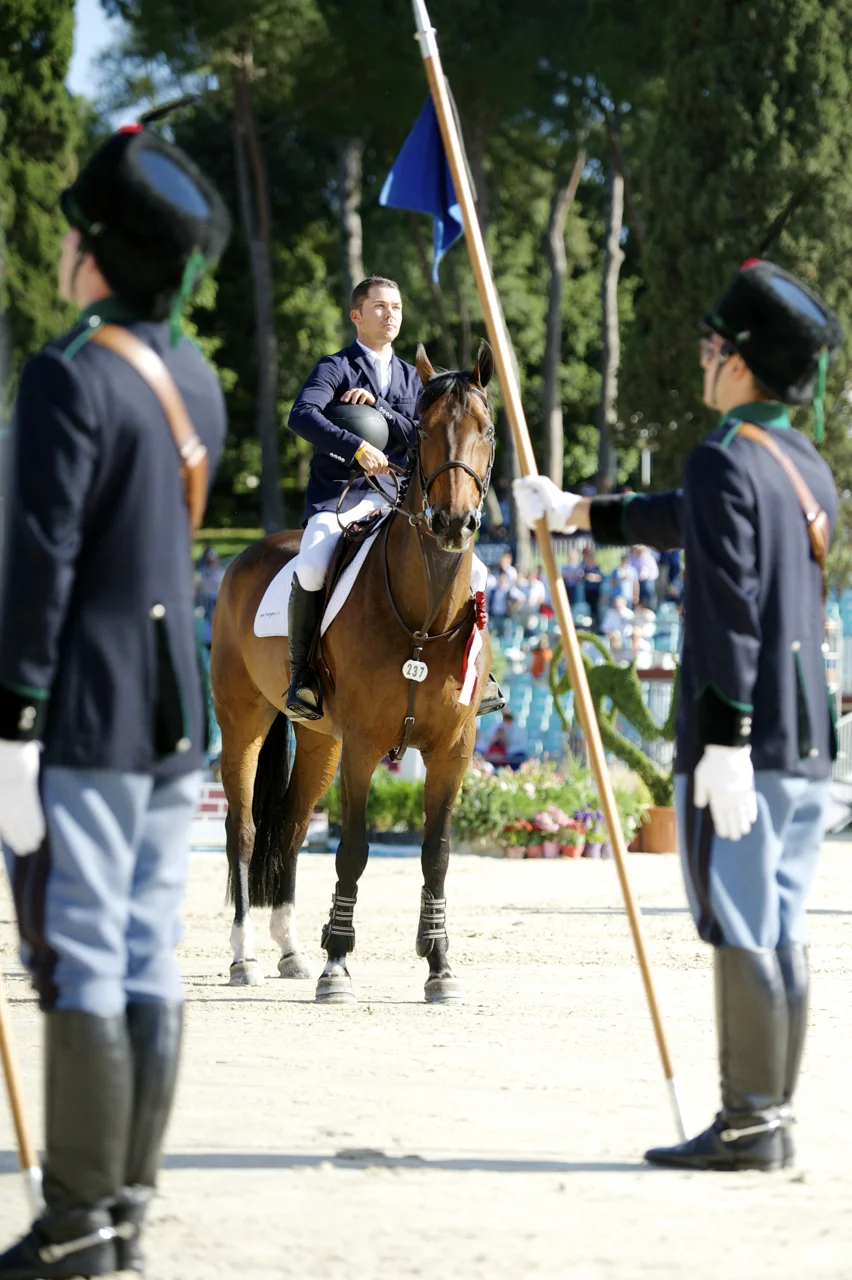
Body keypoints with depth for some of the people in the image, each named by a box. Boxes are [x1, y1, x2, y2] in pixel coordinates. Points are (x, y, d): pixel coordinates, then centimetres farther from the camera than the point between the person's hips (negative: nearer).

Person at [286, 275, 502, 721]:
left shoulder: (411, 378, 17)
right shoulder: (334, 369, 1)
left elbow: (419, 438, 4)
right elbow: (302, 416, -18)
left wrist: (378, 404, -11)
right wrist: (357, 447, -28)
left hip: (394, 500, 5)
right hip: (337, 499, -5)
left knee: (471, 570, -9)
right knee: (311, 567, -34)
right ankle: (302, 673, -17)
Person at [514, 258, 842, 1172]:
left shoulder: (724, 460, -12)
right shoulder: (811, 470, 16)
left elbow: (729, 610, -20)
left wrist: (727, 741, -23)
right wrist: (580, 513, 41)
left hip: (740, 738, -8)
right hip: (808, 743, 8)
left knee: (741, 932, -5)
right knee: (779, 932, 10)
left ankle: (747, 1124, -4)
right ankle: (774, 1115, 13)